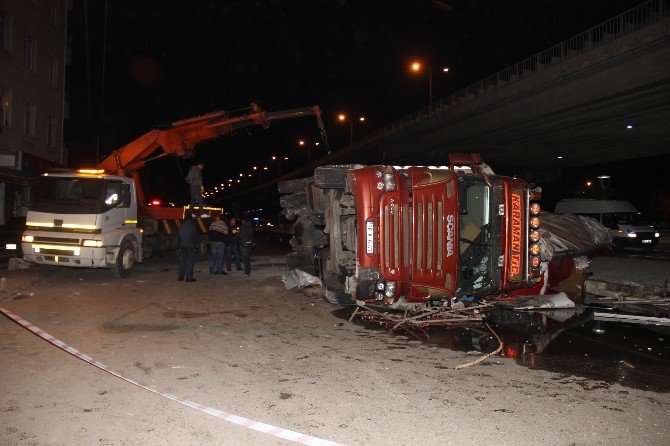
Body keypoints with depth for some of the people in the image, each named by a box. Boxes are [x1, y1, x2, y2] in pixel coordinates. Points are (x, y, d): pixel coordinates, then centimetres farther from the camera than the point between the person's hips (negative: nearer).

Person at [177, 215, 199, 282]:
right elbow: (196, 237, -8)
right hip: (191, 247, -4)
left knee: (182, 262, 12)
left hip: (182, 247, 4)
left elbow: (178, 237, 10)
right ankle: (189, 277, -3)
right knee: (190, 262, -2)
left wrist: (180, 245, 18)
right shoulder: (193, 226, -8)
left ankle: (180, 276, 16)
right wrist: (197, 245, 3)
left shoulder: (181, 227, 6)